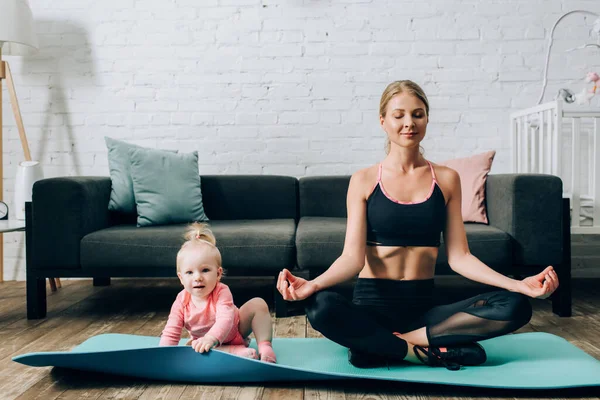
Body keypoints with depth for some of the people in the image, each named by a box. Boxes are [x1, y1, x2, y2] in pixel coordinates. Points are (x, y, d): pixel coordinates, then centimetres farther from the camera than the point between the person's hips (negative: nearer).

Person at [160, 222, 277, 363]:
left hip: (235, 332, -2)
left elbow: (225, 320, -46)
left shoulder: (221, 292, -30)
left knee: (258, 304, -22)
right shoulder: (181, 301, -21)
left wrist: (210, 338, -64)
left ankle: (265, 346, -20)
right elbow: (170, 334, -19)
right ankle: (236, 351, -30)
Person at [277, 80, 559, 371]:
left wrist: (519, 284, -11)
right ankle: (426, 352, -18)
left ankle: (378, 345, -19)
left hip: (422, 305, 3)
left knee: (516, 306, -20)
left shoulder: (446, 179, 7)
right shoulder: (364, 180, 0)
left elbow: (458, 256, 3)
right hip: (372, 303, -3)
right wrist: (314, 284, -28)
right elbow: (353, 256, -8)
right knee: (322, 307, -35)